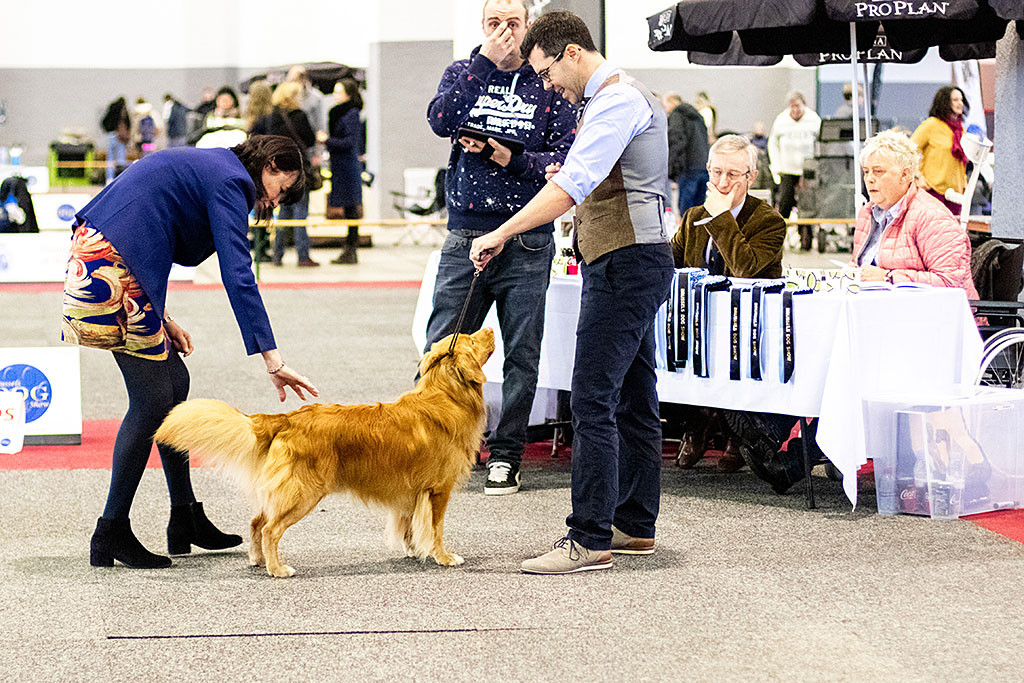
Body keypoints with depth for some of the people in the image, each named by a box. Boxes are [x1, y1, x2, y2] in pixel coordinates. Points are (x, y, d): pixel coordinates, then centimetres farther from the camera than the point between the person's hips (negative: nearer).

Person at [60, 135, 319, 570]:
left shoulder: (205, 166, 22)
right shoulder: (229, 181, -8)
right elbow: (238, 277, -18)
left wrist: (160, 316, 14)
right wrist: (272, 359, -22)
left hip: (95, 254, 10)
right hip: (113, 272, -10)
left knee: (174, 382, 14)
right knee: (152, 400, -4)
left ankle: (185, 521, 21)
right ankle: (111, 536, 4)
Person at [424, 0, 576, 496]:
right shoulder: (463, 72, 9)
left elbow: (567, 158, -2)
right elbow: (441, 120, -12)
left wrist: (512, 158, -16)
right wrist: (486, 61, -11)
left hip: (526, 242, 0)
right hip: (465, 236, 1)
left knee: (522, 355, 4)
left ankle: (506, 455, 13)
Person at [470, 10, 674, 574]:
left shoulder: (616, 99, -14)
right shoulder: (613, 96, 20)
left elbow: (571, 186, -24)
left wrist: (503, 233, -25)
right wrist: (574, 177, 10)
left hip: (625, 263, -11)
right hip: (629, 259, 11)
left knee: (592, 399, -13)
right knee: (633, 396, 14)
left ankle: (589, 540, -13)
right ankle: (634, 525, 21)